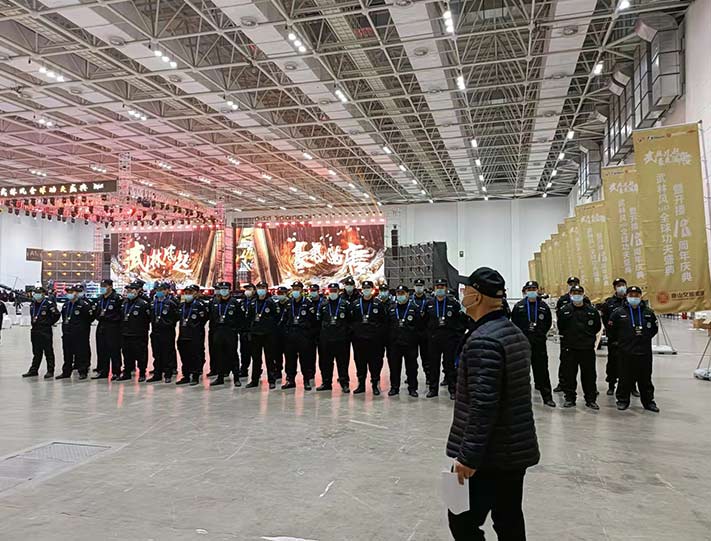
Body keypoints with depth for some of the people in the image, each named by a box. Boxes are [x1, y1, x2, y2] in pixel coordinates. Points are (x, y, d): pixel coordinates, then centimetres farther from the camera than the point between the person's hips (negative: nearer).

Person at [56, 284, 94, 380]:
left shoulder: (83, 304, -10)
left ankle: (83, 372, 4)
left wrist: (83, 325, -4)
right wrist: (65, 325, 15)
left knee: (81, 352, -3)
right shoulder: (66, 305, 13)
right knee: (67, 353, 12)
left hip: (80, 333, -7)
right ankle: (66, 372, 22)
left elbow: (90, 316, -11)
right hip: (67, 332, 7)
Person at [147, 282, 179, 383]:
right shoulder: (154, 301, 11)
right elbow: (151, 315, 20)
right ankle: (157, 374, 21)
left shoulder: (171, 302, -8)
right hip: (156, 331, 6)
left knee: (168, 354, 0)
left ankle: (168, 375, 9)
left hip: (167, 333, -6)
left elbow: (176, 317, -11)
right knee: (157, 354, 12)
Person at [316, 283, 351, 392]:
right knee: (325, 362, 9)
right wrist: (321, 332, 9)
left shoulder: (345, 304, 0)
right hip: (325, 339, 4)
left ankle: (344, 383, 8)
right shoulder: (323, 304, 10)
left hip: (341, 339, -3)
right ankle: (326, 382, 20)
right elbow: (319, 320, 15)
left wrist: (348, 332, -3)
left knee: (342, 362, 0)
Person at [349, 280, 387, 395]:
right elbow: (350, 321, 12)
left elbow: (384, 322, 2)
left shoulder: (378, 304, 2)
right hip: (359, 339, 2)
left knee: (375, 363, 1)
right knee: (360, 363, 8)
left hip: (374, 339, -2)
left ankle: (375, 385, 11)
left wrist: (382, 336, -3)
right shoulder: (355, 304, 8)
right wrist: (353, 332, 2)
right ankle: (361, 384, 18)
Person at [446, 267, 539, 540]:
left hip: (489, 454, -9)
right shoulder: (515, 333, 9)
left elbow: (483, 405, -27)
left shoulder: (483, 339, -22)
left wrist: (468, 456, -21)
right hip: (516, 449, 9)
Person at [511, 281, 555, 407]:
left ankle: (547, 396, 9)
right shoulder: (519, 306, 1)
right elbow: (514, 322, 5)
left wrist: (542, 333, 7)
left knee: (542, 369, 3)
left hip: (539, 343, 0)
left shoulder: (543, 306, 4)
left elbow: (548, 322, 13)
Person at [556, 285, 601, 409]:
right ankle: (570, 398, 17)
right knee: (569, 374, 6)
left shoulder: (592, 310, 1)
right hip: (569, 348, 0)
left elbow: (597, 327, 11)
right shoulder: (564, 310, -1)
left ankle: (591, 399, 18)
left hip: (587, 348, 0)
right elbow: (560, 328, 8)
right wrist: (568, 337, 5)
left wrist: (588, 337, 8)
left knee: (589, 374, 7)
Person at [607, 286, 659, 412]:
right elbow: (611, 329, 5)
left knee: (645, 378, 11)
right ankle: (623, 400, 18)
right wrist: (621, 340, 6)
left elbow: (654, 329, 16)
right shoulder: (619, 312, -3)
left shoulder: (648, 312, 4)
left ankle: (648, 401, 24)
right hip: (625, 353, -2)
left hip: (644, 352, 2)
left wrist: (646, 338, 7)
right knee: (625, 378, 6)